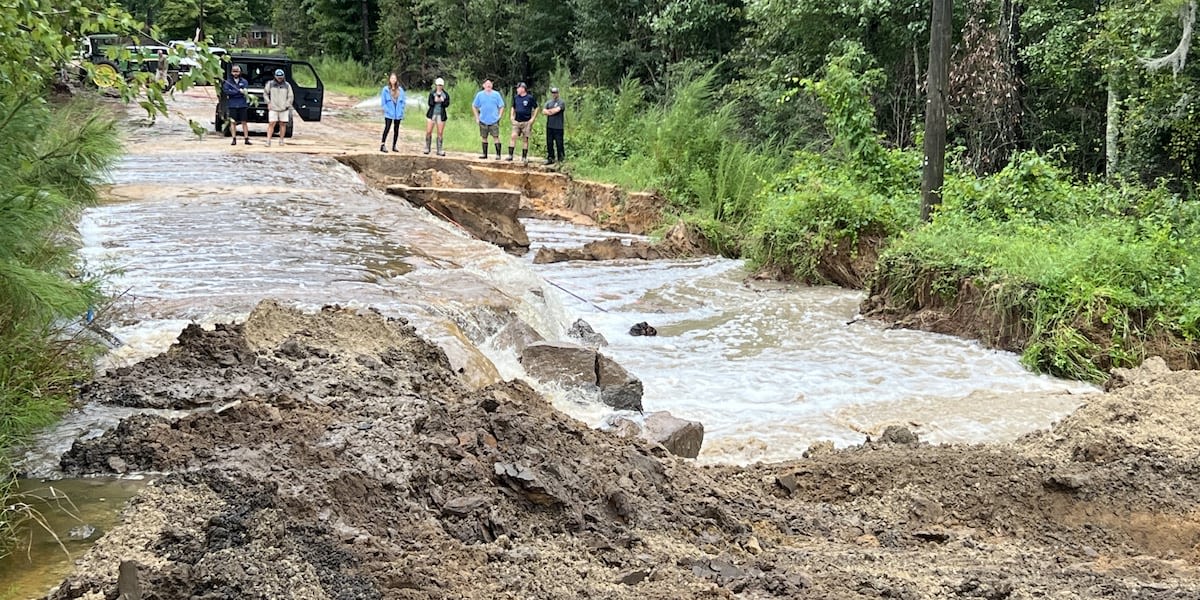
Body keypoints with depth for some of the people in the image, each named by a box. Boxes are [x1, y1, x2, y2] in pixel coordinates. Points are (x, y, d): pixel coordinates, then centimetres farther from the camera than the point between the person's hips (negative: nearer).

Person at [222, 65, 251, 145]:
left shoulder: (244, 81, 7)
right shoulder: (228, 81, 4)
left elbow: (246, 91, -4)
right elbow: (226, 91, -9)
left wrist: (232, 93, -11)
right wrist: (239, 91, -15)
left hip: (242, 105, 0)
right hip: (232, 105, 0)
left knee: (244, 122, 2)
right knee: (233, 122, 0)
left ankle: (247, 139, 5)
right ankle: (234, 139, 3)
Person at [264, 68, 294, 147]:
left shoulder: (287, 85, 4)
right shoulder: (270, 84, 4)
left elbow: (291, 97, 7)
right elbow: (265, 93, 13)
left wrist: (286, 105, -2)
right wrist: (268, 102, 3)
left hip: (284, 109, 1)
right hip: (273, 108, -1)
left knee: (283, 124, 4)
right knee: (271, 124, -7)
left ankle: (281, 140, 13)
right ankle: (268, 141, -9)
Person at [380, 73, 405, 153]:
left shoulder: (400, 90, 6)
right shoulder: (385, 89, -3)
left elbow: (402, 102, 8)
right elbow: (383, 102, -3)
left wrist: (401, 111, -2)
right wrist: (387, 110, -11)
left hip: (398, 114, 4)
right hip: (389, 114, -4)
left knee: (396, 130, 9)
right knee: (387, 128, -13)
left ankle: (394, 146, 18)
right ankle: (382, 145, -10)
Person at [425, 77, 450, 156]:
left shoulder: (446, 94, 4)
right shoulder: (432, 93, 3)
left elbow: (447, 104, -5)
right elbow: (430, 103, -6)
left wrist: (442, 101, -21)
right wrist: (435, 100, -22)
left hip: (441, 115, 0)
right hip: (431, 114, 0)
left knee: (440, 133, 0)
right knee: (428, 132, -2)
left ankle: (439, 150, 5)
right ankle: (427, 148, 11)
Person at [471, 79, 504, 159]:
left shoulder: (496, 94, 1)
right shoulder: (479, 94, 4)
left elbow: (501, 106, 7)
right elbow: (474, 106, 13)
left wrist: (499, 116, -3)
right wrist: (477, 117, 6)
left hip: (494, 120, -2)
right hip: (483, 120, 2)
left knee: (496, 137, -8)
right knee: (484, 137, 9)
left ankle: (498, 154, -6)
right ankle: (484, 154, 18)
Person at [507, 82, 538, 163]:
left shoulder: (530, 98, -4)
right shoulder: (516, 97, 8)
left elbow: (536, 108, 2)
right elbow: (513, 108, 22)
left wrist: (533, 118, -5)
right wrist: (512, 117, 8)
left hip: (526, 122, -3)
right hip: (517, 122, 3)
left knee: (525, 139, 2)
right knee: (513, 136, -12)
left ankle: (524, 157, 11)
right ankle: (510, 155, -12)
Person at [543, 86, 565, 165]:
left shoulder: (561, 102, -2)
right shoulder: (548, 102, 16)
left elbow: (557, 110, -16)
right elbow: (543, 111, 5)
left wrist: (549, 111, -1)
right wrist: (552, 111, -9)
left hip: (558, 127, -6)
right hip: (549, 126, 6)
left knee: (559, 144, -5)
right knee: (549, 143, 7)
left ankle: (561, 159, 2)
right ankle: (550, 158, 15)